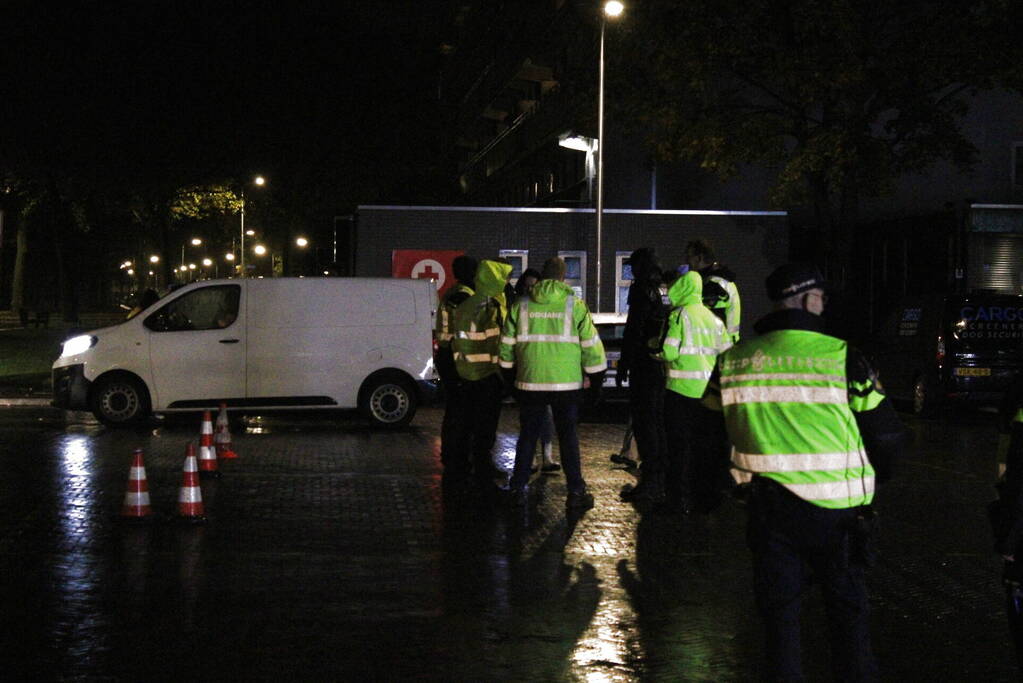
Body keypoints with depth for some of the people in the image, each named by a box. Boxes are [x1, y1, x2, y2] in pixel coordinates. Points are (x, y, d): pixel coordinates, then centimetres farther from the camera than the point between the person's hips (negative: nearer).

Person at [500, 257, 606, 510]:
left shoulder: (521, 306, 2)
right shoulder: (575, 305, -4)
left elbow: (507, 345, 8)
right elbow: (590, 344, -2)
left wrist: (509, 371, 23)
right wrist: (596, 377, 9)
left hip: (530, 382, 2)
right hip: (566, 383, -2)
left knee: (528, 434, 12)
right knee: (568, 436, 4)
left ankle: (518, 488, 14)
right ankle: (576, 491, 3)